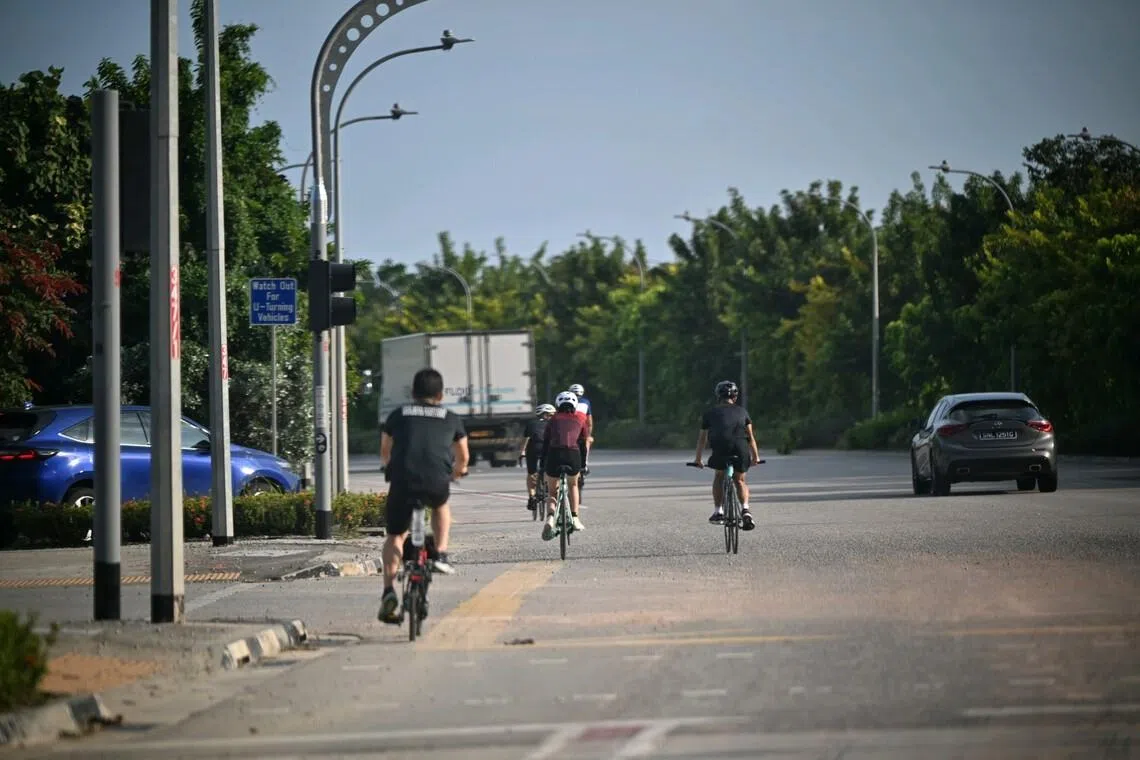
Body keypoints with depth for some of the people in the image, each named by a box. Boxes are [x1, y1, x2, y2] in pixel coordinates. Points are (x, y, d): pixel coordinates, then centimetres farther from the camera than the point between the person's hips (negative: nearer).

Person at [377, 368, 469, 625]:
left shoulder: (398, 416, 21)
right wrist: (459, 471, 55)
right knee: (441, 506, 35)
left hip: (402, 481, 0)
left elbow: (385, 453, 34)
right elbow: (463, 456, 32)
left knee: (395, 536, 15)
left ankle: (389, 591, -4)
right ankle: (441, 555, 20)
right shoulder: (451, 419, 20)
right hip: (437, 484, 0)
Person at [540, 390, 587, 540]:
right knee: (573, 485, 31)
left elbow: (545, 443, 19)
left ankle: (550, 518, -16)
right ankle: (575, 519, 23)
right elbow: (583, 444, 23)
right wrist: (583, 465, 33)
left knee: (552, 492, 13)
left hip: (554, 454, 0)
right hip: (573, 455, 0)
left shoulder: (553, 420, 21)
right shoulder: (580, 421, 21)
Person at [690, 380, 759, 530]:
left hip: (720, 446, -1)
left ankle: (718, 512, 19)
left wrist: (698, 459, 40)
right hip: (741, 447, 1)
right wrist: (756, 457, 33)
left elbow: (702, 438, 29)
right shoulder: (741, 411, 25)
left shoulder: (710, 412, 24)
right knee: (740, 480, 23)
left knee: (719, 476, 26)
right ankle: (745, 510, 3)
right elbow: (750, 437, 24)